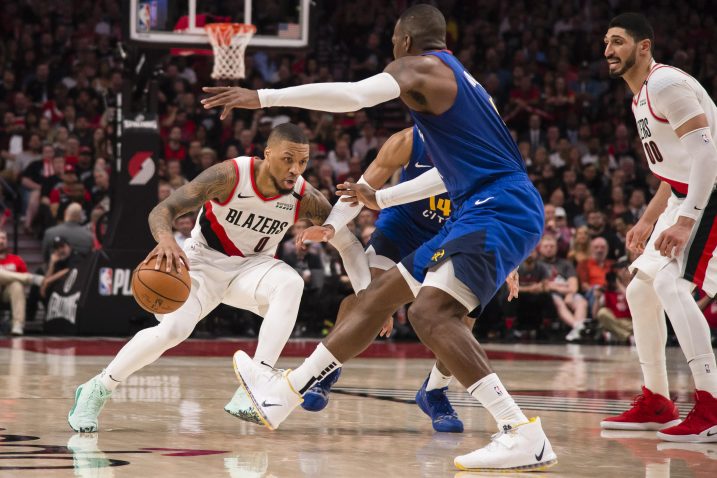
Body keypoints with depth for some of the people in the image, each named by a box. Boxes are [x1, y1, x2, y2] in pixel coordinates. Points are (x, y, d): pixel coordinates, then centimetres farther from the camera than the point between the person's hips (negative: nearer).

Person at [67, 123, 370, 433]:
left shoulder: (305, 198, -18)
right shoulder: (230, 176, -26)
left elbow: (348, 244, -7)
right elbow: (162, 210, -28)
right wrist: (166, 239, -51)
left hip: (251, 266, 3)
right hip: (203, 261, -2)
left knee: (290, 283, -31)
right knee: (172, 329, -25)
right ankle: (97, 390, -3)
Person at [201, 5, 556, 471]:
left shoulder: (419, 65, -3)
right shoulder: (458, 80, 26)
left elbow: (352, 95, -22)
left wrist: (264, 97, -20)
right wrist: (381, 197, 45)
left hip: (499, 209, -10)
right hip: (482, 210, 10)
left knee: (430, 311, -25)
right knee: (380, 294, 14)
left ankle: (525, 436, -30)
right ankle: (284, 393, 23)